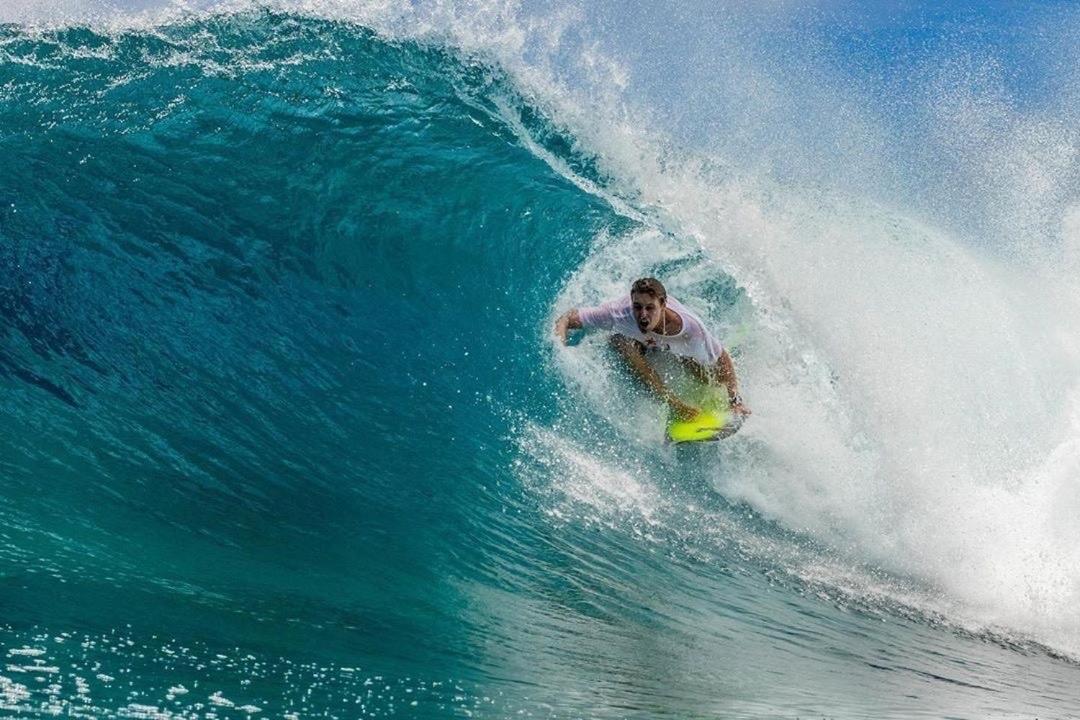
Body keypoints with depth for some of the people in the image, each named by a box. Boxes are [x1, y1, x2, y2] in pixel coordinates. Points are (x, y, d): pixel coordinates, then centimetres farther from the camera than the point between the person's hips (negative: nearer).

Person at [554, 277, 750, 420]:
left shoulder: (690, 327, -41)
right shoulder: (620, 313, -43)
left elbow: (723, 360, -26)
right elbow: (566, 319, -36)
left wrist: (736, 401, -29)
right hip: (638, 343, 0)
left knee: (715, 382, -15)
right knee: (620, 340, -35)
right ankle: (672, 402, -27)